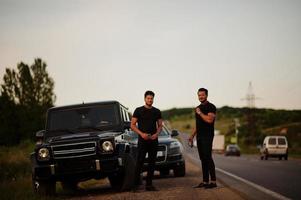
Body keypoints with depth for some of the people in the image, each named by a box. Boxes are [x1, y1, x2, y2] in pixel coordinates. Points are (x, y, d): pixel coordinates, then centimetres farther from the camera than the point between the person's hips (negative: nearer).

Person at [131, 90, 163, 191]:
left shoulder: (157, 112, 11)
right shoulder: (139, 110, 1)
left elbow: (160, 125, 15)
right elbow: (132, 125, -1)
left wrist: (157, 133, -6)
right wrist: (141, 133, -14)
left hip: (153, 140, 4)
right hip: (142, 140, -4)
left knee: (152, 162, 3)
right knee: (139, 162, -9)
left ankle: (149, 184, 8)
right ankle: (136, 184, -8)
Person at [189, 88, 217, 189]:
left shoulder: (210, 107, -6)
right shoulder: (198, 108, 19)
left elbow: (209, 120, -21)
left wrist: (200, 113, -11)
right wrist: (192, 136, 20)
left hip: (207, 136, -8)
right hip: (199, 137, 8)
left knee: (208, 158, -13)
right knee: (203, 159, 7)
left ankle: (213, 181, -12)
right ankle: (205, 181, 9)